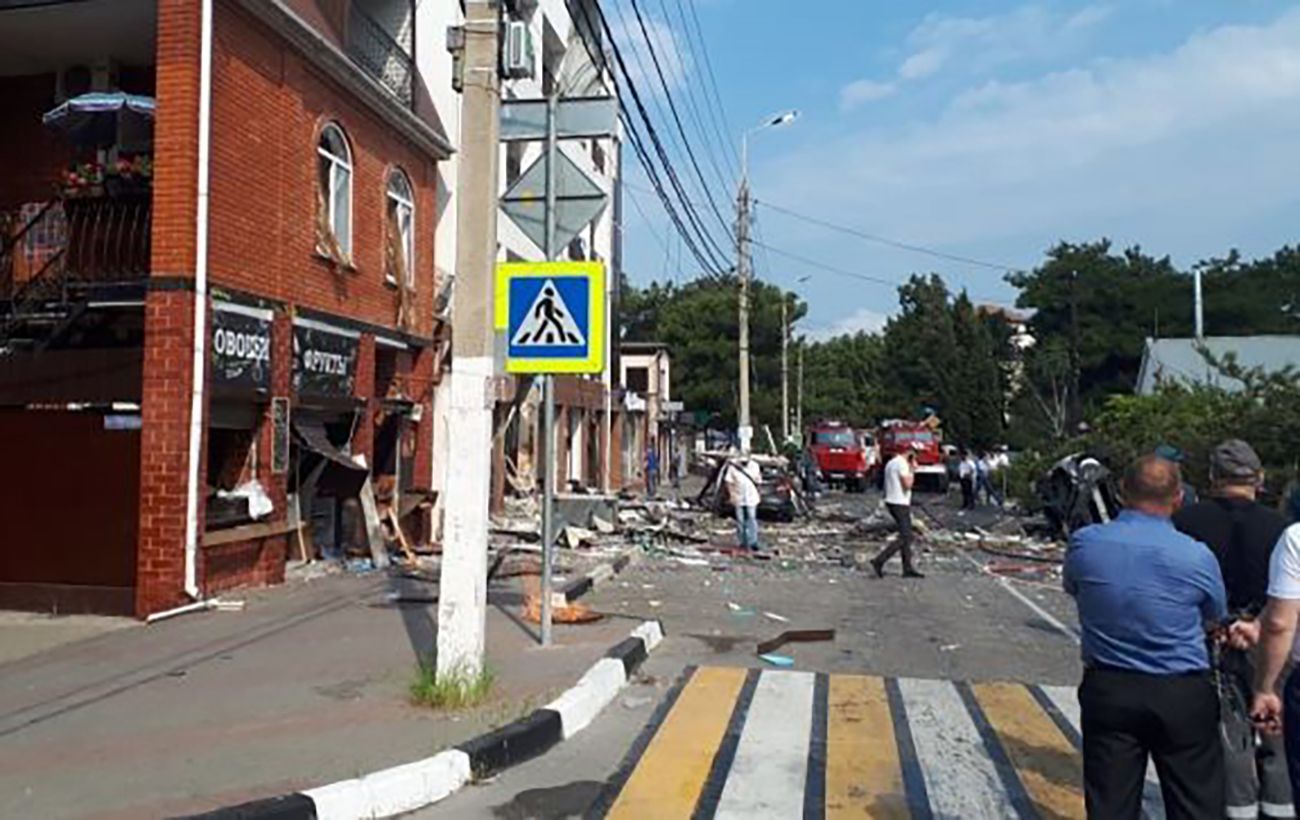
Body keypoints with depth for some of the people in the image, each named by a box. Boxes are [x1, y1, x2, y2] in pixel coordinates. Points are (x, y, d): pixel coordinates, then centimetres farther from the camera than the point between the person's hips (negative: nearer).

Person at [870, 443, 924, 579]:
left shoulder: (892, 462, 16)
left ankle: (908, 569, 12)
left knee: (906, 536, 11)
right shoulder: (902, 464, -15)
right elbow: (908, 484, -20)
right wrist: (912, 470, -9)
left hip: (892, 502, 10)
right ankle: (879, 561, -12)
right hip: (899, 504, -10)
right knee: (905, 537, -8)